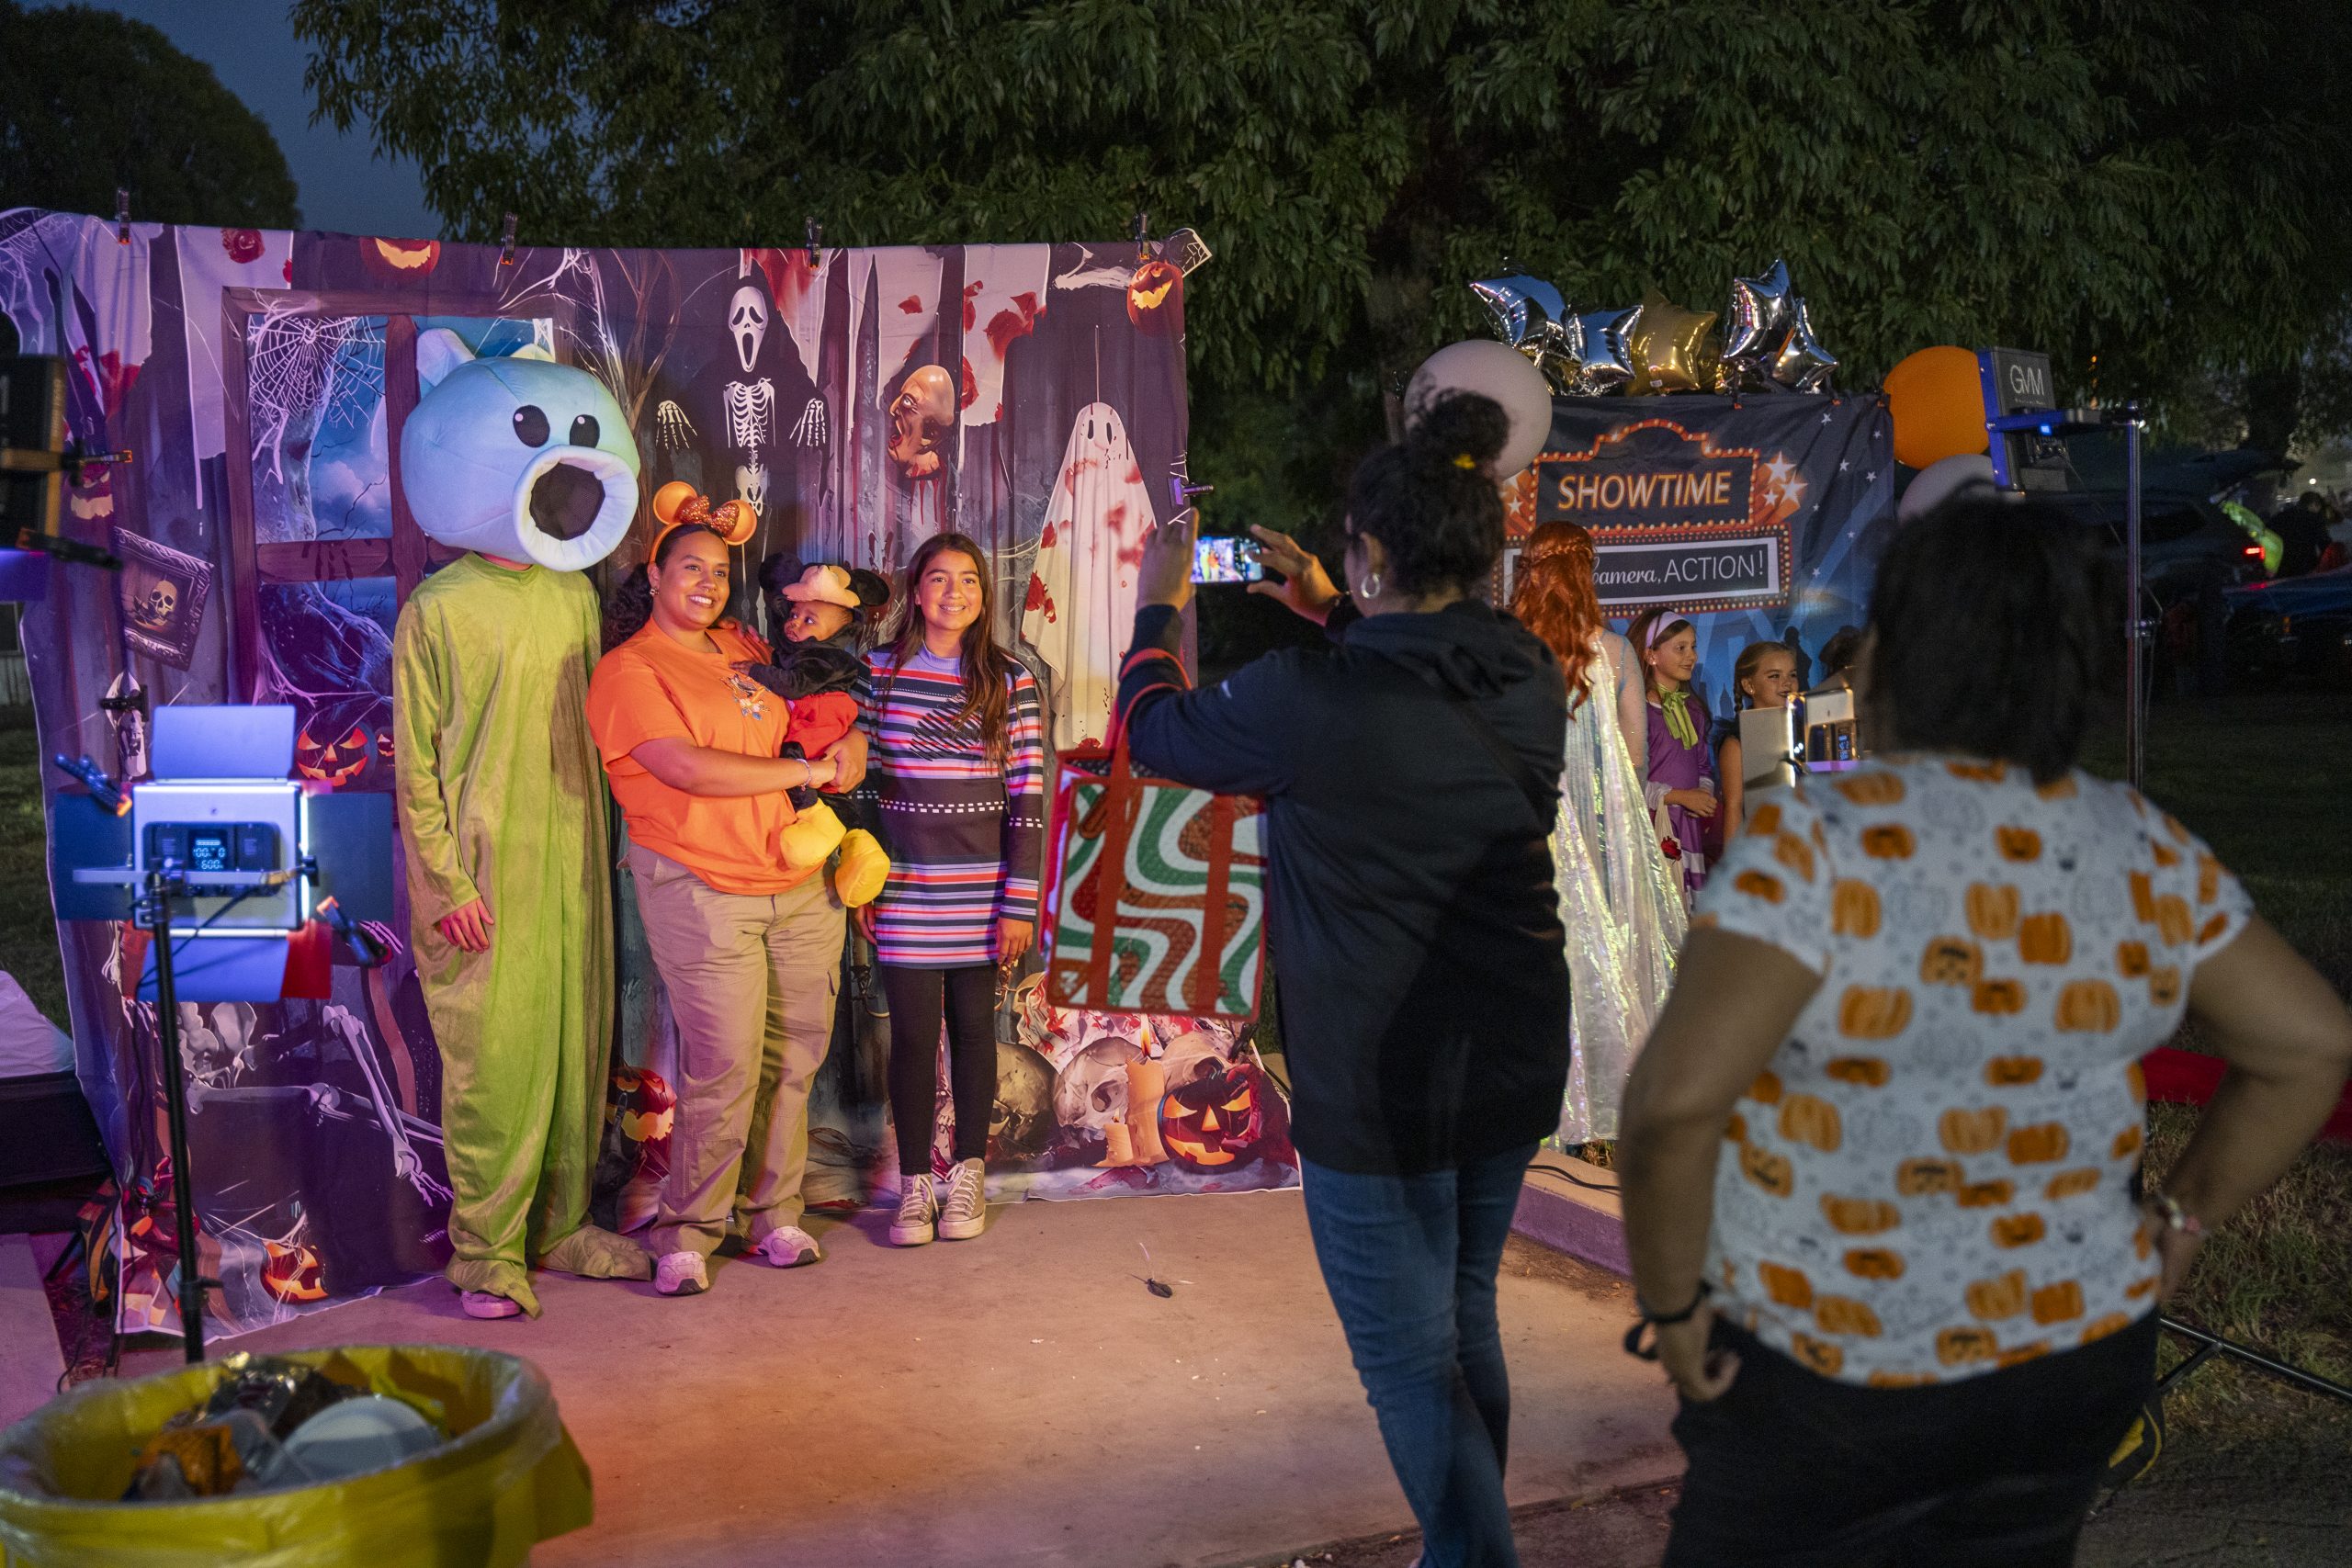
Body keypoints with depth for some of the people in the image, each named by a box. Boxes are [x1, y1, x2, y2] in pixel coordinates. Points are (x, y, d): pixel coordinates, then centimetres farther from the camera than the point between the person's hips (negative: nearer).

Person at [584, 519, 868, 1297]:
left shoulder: (745, 648, 15)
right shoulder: (628, 670, -4)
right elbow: (688, 769, -17)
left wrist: (851, 744, 6)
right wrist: (806, 769, -11)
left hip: (800, 885, 6)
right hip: (702, 891, -6)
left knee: (793, 1058, 9)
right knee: (724, 1070, -6)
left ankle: (775, 1213, 24)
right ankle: (687, 1233, 10)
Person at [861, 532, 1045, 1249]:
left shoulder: (1010, 682, 0)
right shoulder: (881, 671, 2)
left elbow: (1028, 798, -2)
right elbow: (860, 780, 6)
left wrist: (1021, 902, -6)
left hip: (982, 891, 0)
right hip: (903, 889, 0)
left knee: (973, 1028, 10)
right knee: (913, 1034, 3)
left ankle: (968, 1176, 24)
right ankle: (914, 1184, 15)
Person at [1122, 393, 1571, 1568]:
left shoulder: (1308, 700, -22)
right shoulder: (1532, 684, -5)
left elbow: (1154, 730, -2)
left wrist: (1157, 603, 14)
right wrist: (1328, 612, 27)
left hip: (1378, 1085, -7)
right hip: (1511, 1062, 7)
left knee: (1410, 1361, 6)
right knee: (1465, 1323, 23)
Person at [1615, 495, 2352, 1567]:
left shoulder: (1818, 842, -22)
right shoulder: (2145, 850, -4)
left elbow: (1675, 1100, -31)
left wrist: (1671, 1299, -16)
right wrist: (2182, 1220, 10)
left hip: (1834, 1369, -5)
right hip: (2076, 1351, 5)